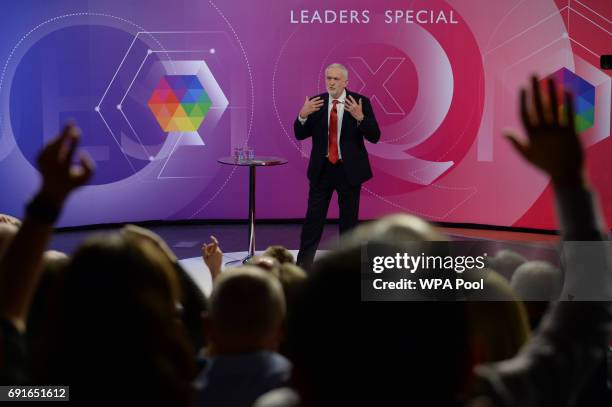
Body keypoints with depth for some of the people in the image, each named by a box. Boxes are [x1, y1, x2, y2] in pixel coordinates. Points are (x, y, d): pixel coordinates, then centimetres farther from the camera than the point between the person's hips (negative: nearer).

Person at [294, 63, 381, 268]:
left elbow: (374, 136, -11)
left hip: (350, 169, -1)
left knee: (349, 219, 8)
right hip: (321, 168, 1)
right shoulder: (316, 102, 0)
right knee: (313, 217, 2)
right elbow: (300, 134, 0)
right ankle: (303, 263, 10)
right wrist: (303, 115, -20)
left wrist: (359, 117, -28)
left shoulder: (360, 102, -6)